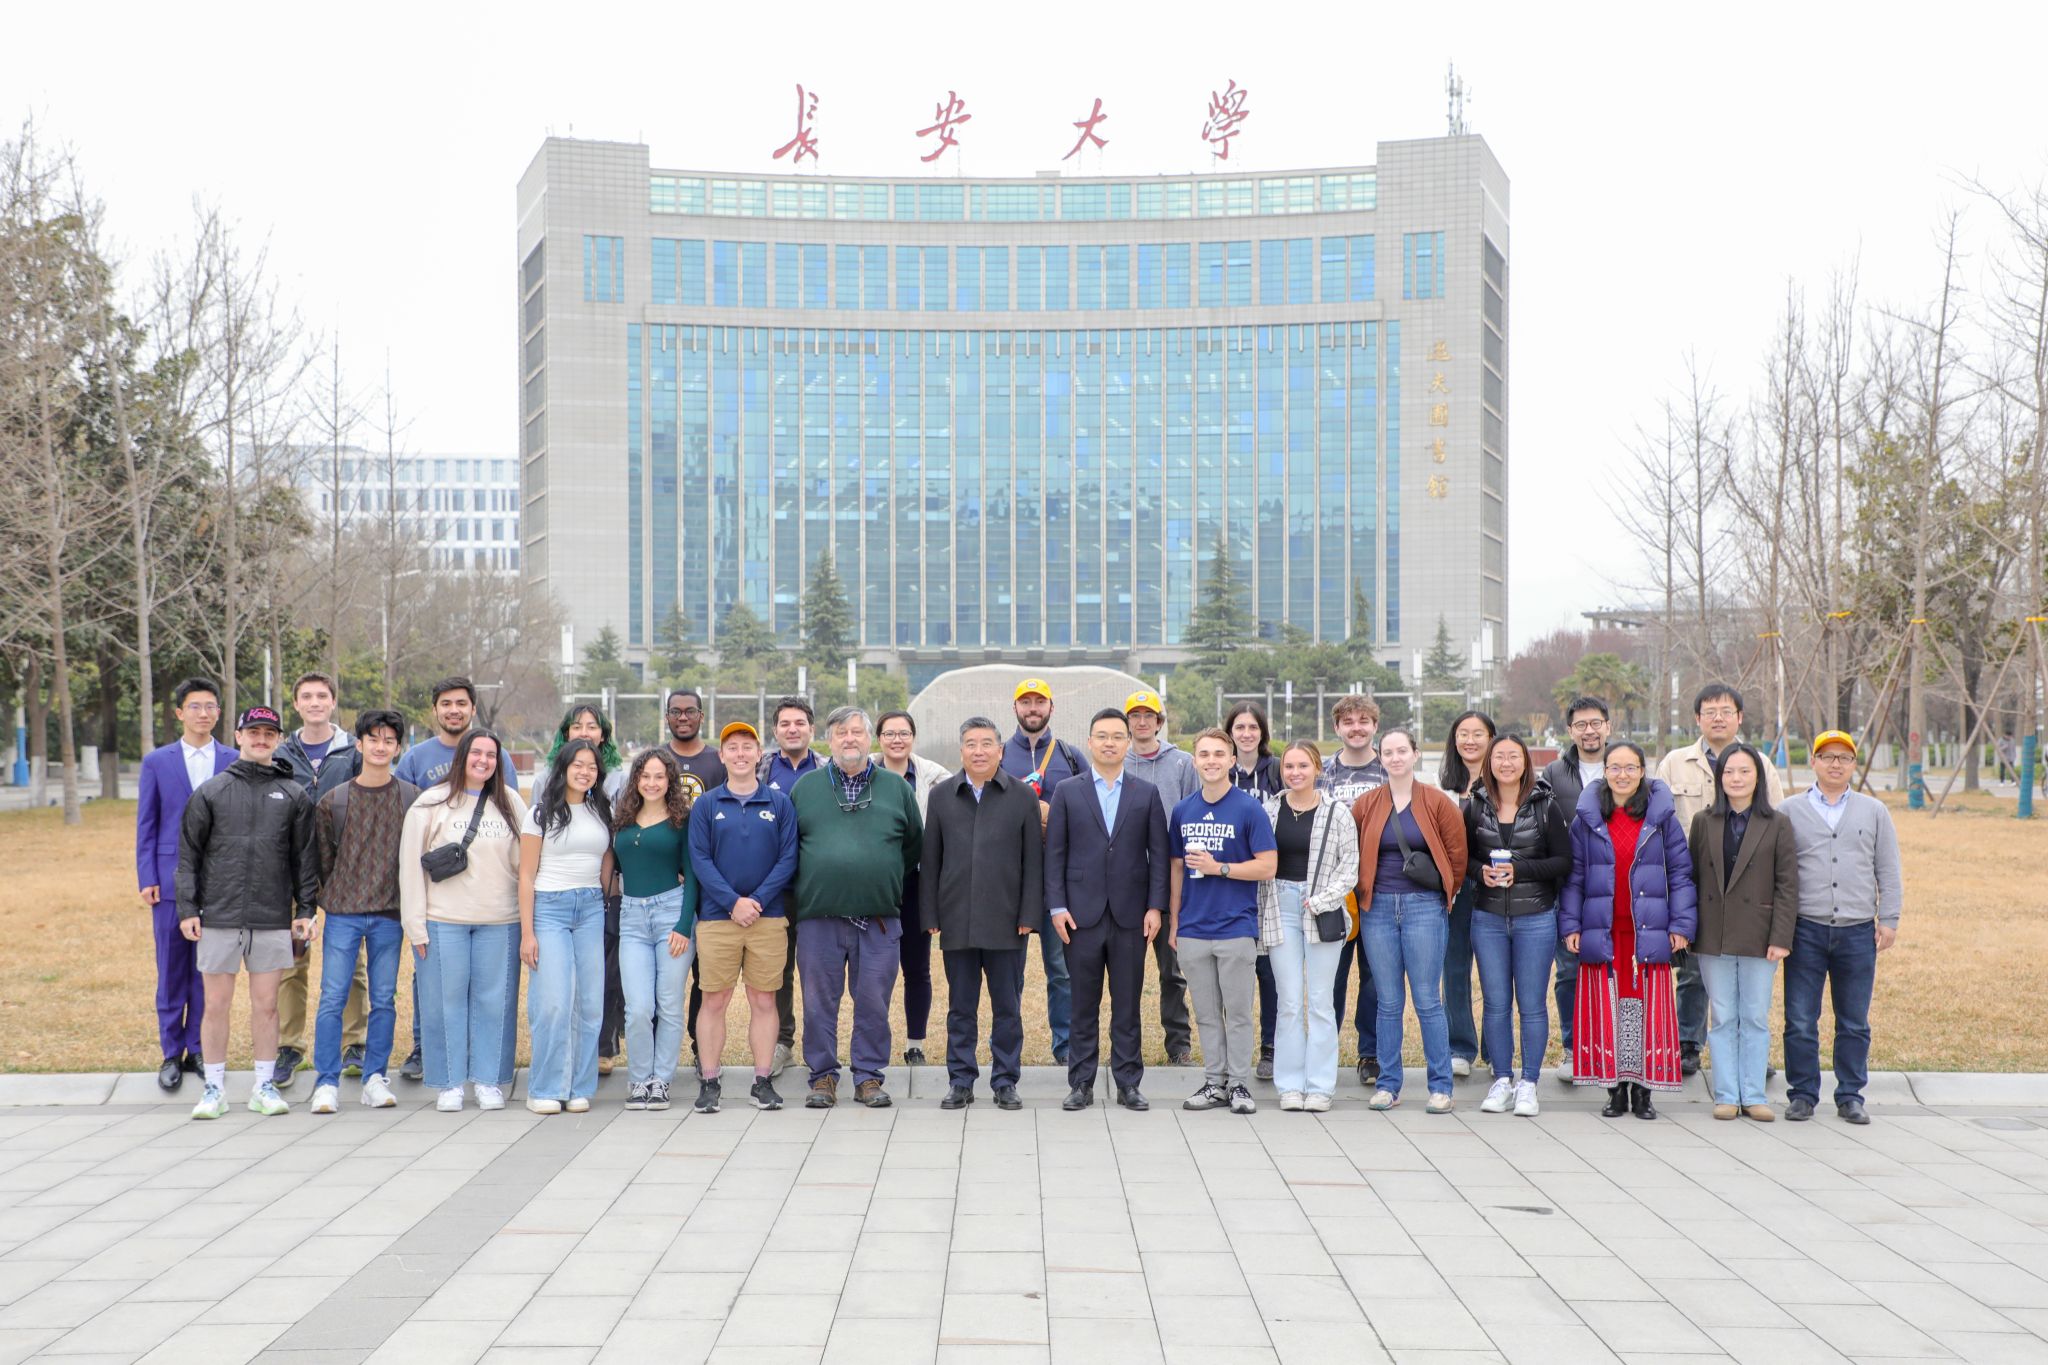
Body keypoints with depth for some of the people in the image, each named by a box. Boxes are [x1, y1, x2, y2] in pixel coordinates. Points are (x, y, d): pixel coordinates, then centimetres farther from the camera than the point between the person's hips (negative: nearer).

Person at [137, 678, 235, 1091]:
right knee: (172, 971, 3)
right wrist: (146, 879, -1)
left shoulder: (235, 762, 6)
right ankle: (172, 1054, 12)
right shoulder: (157, 762, 7)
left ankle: (200, 1049, 14)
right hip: (172, 881, 0)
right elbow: (146, 825, 7)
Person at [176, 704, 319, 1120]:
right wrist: (187, 909, -1)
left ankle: (265, 1086, 15)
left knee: (266, 1004, 5)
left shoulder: (293, 795, 7)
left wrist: (305, 908, 3)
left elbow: (304, 856, 9)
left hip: (273, 919, 1)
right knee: (216, 1004, 4)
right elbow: (189, 854, 5)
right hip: (219, 916, 0)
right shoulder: (210, 792, 5)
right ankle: (214, 1088, 14)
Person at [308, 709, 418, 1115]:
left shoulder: (412, 799, 3)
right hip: (342, 913, 0)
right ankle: (327, 1083, 3)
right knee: (333, 998, -3)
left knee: (384, 1000, 5)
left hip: (390, 914, 1)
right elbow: (323, 856, 9)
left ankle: (375, 1078, 14)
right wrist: (331, 900, 8)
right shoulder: (333, 800, 2)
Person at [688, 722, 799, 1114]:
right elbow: (700, 860, -1)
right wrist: (733, 902, -12)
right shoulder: (705, 805, 6)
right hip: (717, 917, 0)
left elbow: (788, 859, 1)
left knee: (764, 1001, 4)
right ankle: (709, 1082, 9)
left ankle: (763, 1082, 12)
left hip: (768, 918, 0)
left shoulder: (779, 803, 6)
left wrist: (758, 900, -11)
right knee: (714, 1000, 1)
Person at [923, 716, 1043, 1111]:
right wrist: (930, 916, 2)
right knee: (960, 1007, 8)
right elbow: (930, 861, 7)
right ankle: (961, 1082, 16)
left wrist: (1029, 915, -5)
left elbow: (1033, 861, 1)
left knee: (1008, 1007, 6)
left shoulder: (1023, 796, 2)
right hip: (957, 920, 1)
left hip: (1006, 922, -1)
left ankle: (1005, 1082, 15)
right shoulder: (941, 796, 7)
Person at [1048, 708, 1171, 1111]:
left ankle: (1128, 1084, 13)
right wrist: (1056, 906, -5)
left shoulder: (1147, 794, 7)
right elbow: (1055, 854, 3)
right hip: (1081, 915, 0)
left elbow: (1158, 854, 5)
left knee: (1128, 1005, 5)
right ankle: (1081, 1084, 12)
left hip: (1130, 915, 1)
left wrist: (1156, 907, -3)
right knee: (1083, 1005, 5)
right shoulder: (1067, 792, 5)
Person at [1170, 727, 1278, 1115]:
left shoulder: (1250, 809, -5)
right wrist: (1173, 923, 13)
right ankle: (1214, 1082, 19)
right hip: (1193, 929, 4)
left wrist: (1219, 867, -16)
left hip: (1236, 927, -4)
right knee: (1206, 1013, 11)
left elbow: (1268, 866, -8)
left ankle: (1239, 1084, 12)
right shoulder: (1182, 811, 8)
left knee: (1238, 1012, 3)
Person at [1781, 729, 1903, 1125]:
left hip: (1858, 932, 1)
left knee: (1854, 1022, 6)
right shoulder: (1790, 812, 7)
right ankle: (1802, 1095, 10)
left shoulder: (1874, 812, 12)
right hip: (1806, 930, -1)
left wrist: (1888, 920, 5)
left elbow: (1888, 872, 13)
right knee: (1800, 1021, 0)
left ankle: (1850, 1097, 16)